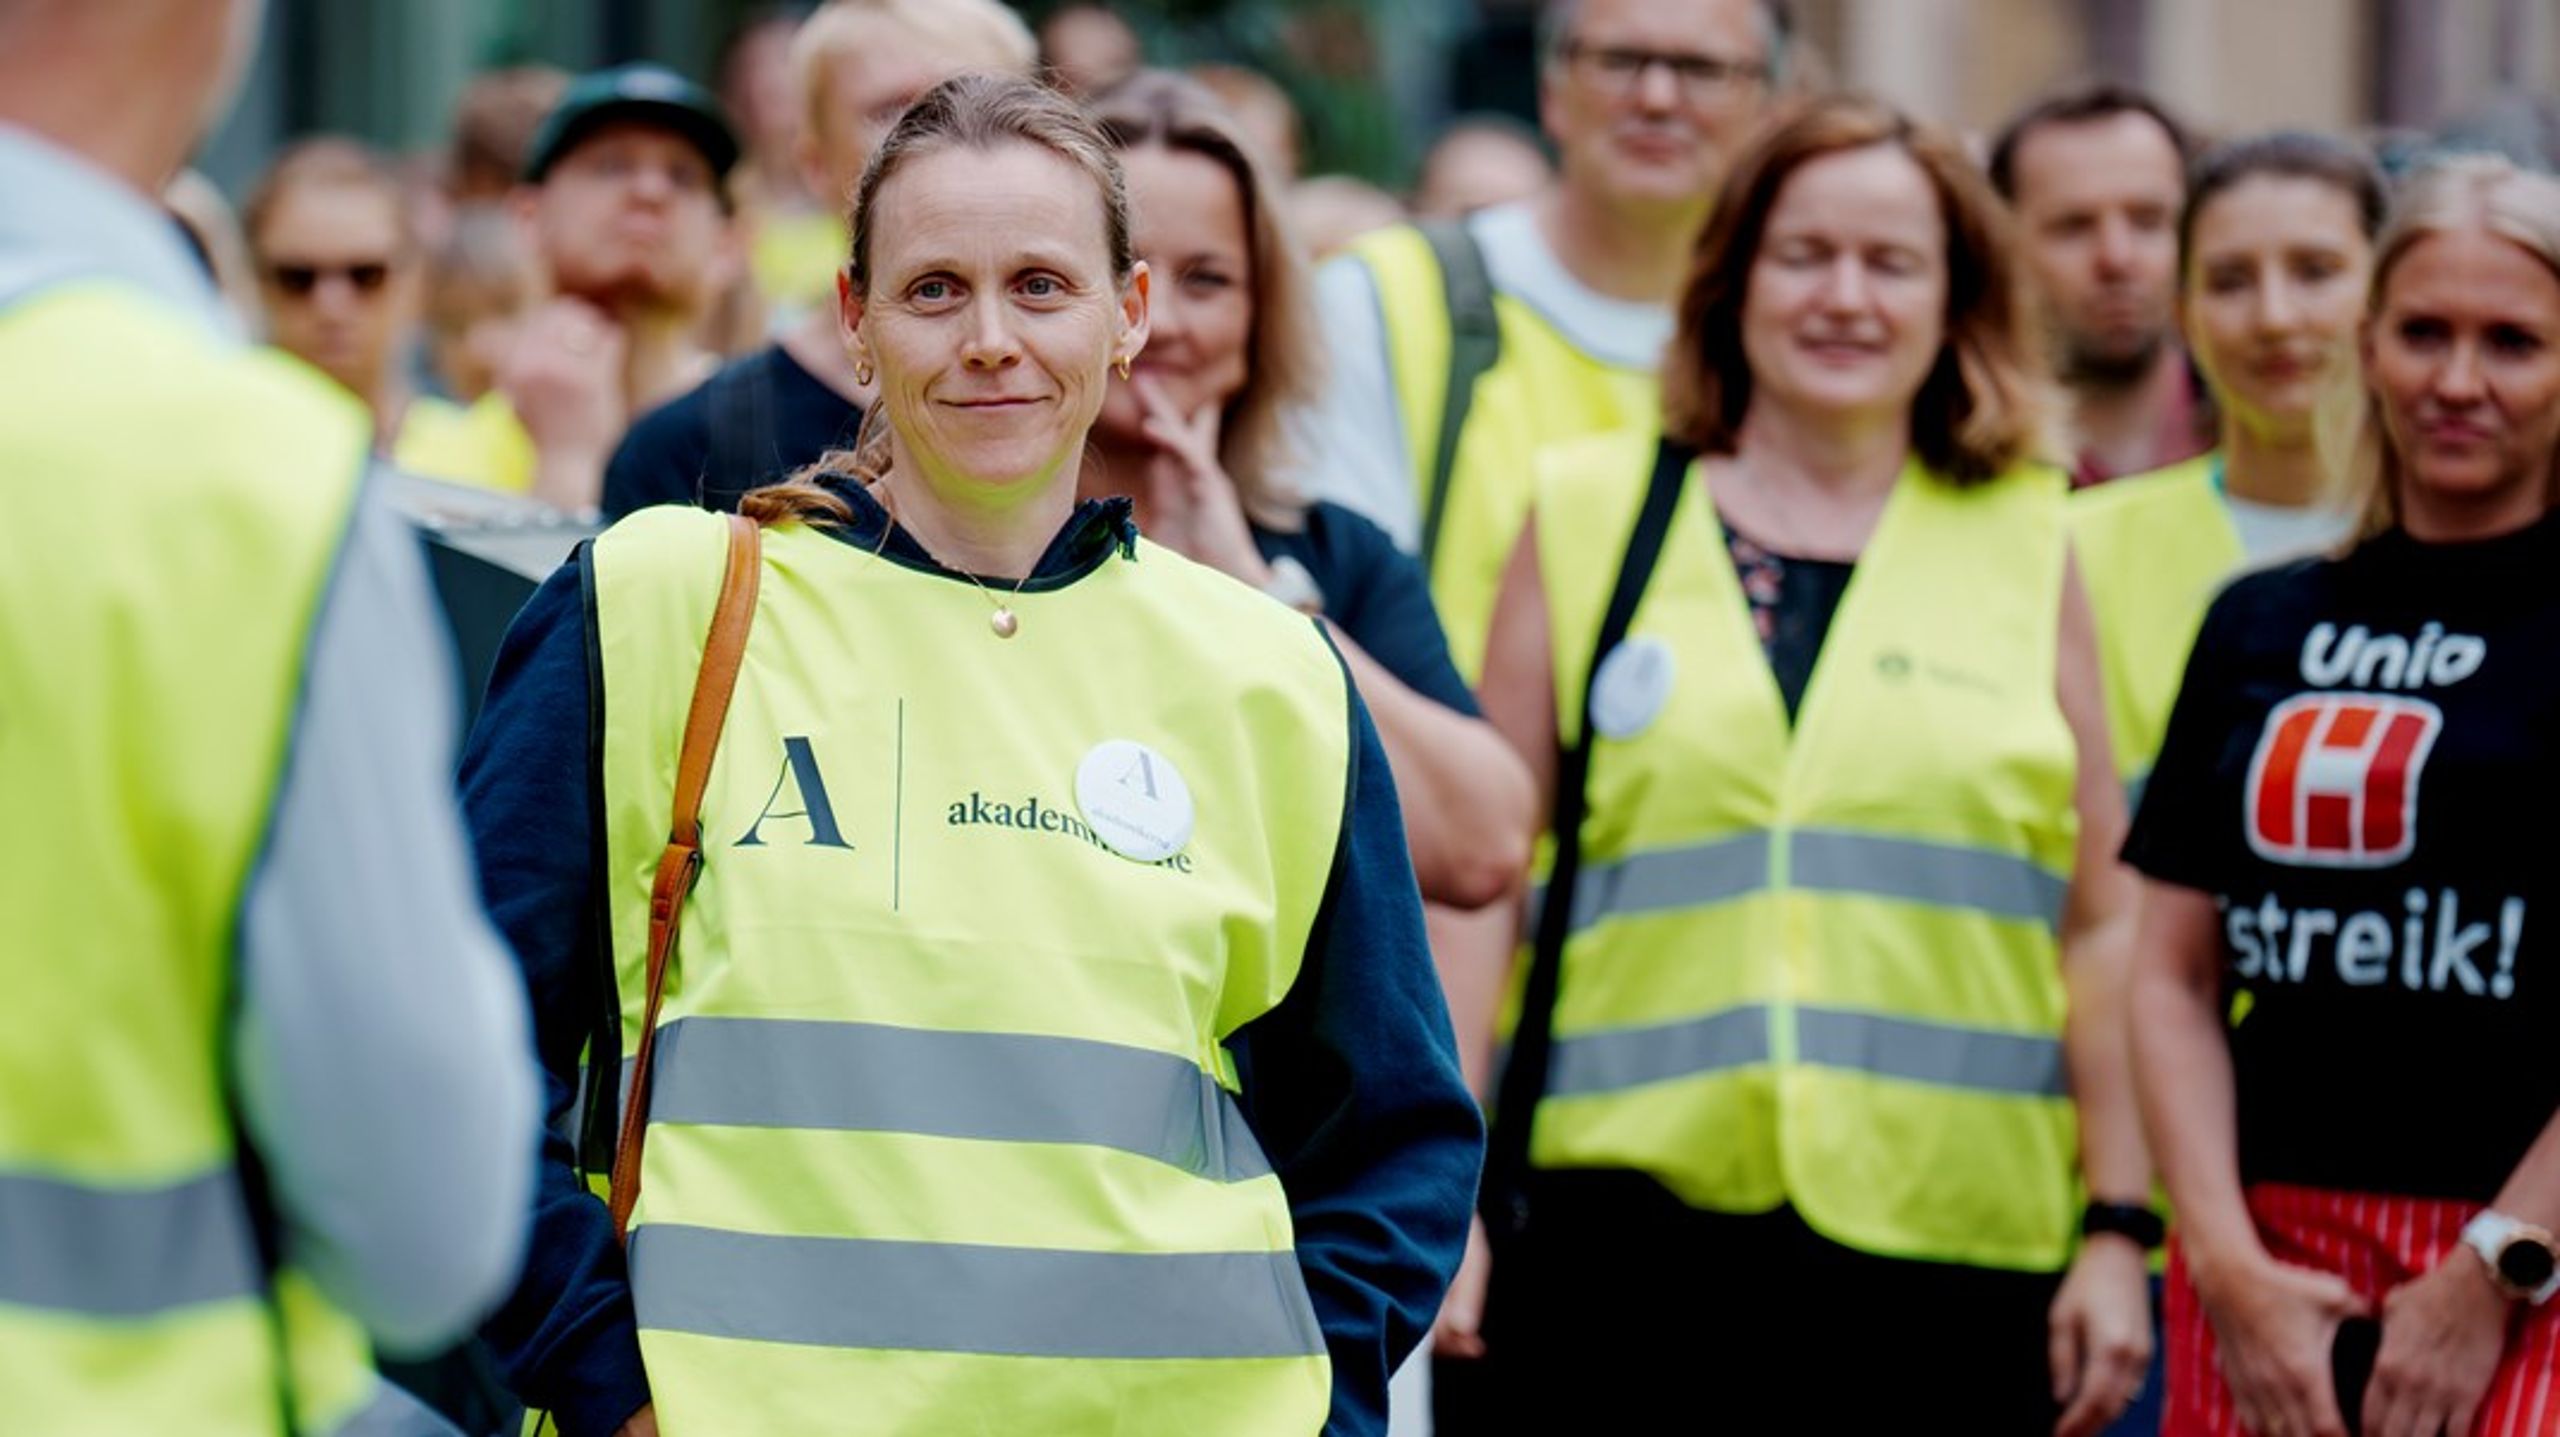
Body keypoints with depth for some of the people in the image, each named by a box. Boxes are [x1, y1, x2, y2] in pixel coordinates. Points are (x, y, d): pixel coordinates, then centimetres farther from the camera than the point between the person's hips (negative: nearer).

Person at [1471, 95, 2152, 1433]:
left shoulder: (2022, 547, 11)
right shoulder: (1590, 516, 9)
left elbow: (2102, 923, 11)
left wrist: (2117, 1227, 6)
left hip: (1955, 1236, 1)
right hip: (1634, 1220, -1)